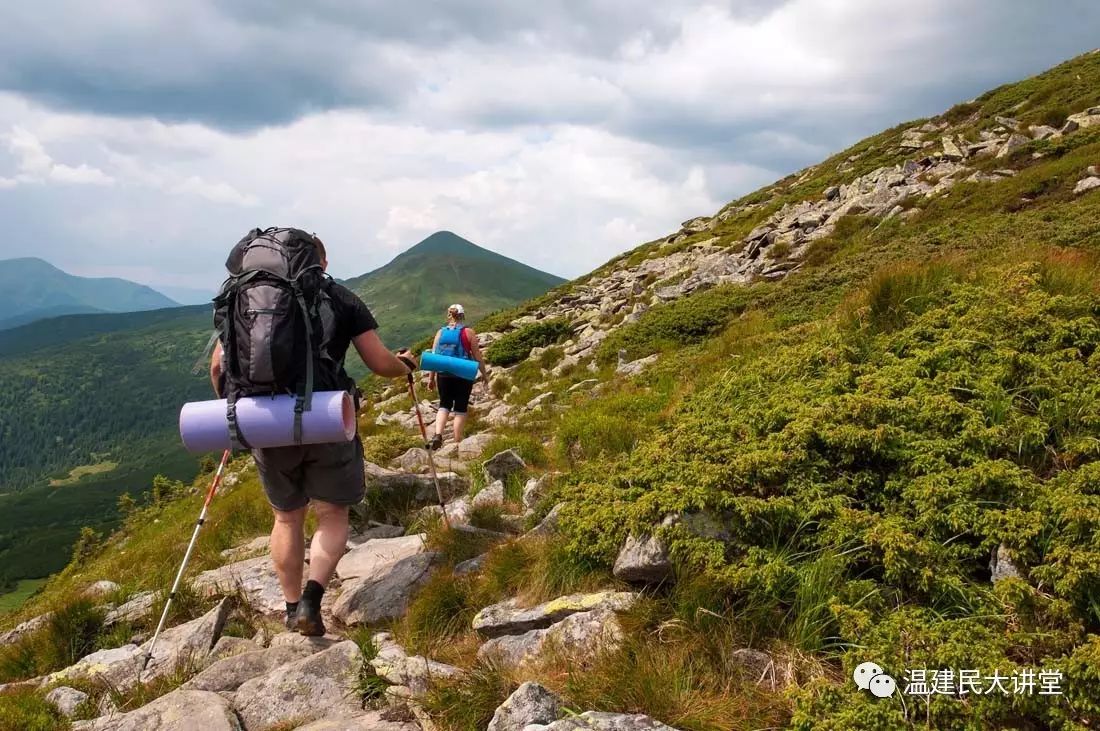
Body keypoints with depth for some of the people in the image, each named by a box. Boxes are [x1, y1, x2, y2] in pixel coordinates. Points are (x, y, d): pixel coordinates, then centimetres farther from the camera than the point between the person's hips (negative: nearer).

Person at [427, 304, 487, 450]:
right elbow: (477, 356, -4)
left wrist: (431, 378, 12)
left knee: (444, 405, 16)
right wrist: (484, 374, 8)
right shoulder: (468, 332, -5)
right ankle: (457, 443, 9)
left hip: (444, 375, 3)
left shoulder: (441, 332, 3)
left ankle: (438, 435, -5)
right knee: (460, 409, 7)